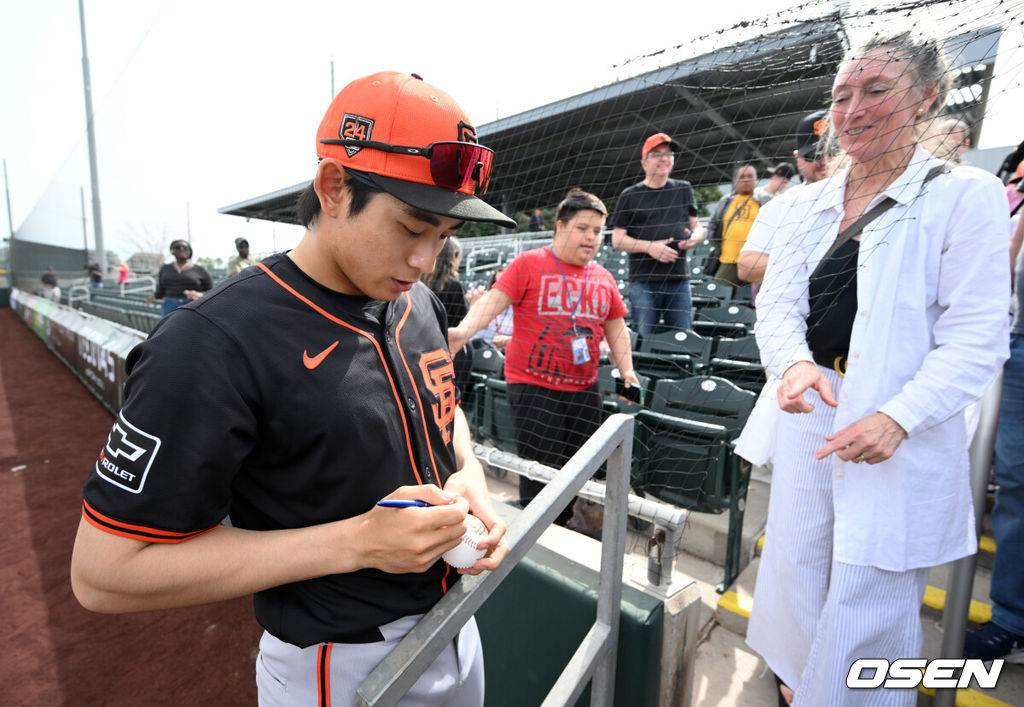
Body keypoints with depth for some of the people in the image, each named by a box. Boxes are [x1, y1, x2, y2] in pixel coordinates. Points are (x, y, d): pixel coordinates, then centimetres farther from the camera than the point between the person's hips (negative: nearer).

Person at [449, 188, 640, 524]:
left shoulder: (604, 278, 12)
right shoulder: (529, 263, -4)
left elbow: (616, 328, 17)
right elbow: (493, 300, -14)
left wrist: (627, 371, 8)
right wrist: (464, 330, -31)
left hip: (584, 389, 6)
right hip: (533, 386, -6)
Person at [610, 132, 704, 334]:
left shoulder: (684, 189, 15)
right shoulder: (630, 196, 5)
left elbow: (697, 226, 20)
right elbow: (617, 239, 1)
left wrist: (694, 237, -5)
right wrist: (650, 247, -13)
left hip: (679, 279, 3)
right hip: (643, 281, -3)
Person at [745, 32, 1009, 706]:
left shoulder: (966, 195, -5)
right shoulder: (810, 201, 9)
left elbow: (976, 341, -10)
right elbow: (777, 302, 4)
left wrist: (898, 417, -24)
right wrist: (794, 362, -17)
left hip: (899, 433, -4)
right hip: (809, 412, 5)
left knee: (872, 587, 8)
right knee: (800, 563, 18)